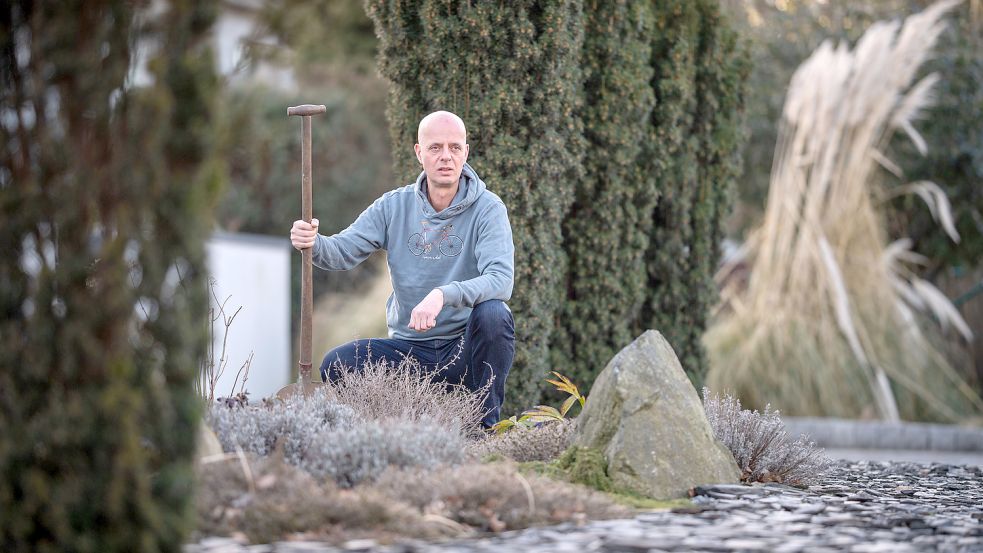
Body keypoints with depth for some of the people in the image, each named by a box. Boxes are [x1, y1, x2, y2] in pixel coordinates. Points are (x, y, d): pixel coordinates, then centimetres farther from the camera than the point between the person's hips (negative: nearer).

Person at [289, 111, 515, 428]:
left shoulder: (487, 208, -10)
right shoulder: (394, 206, 2)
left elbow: (501, 280, -24)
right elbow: (343, 252, -5)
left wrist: (443, 295, -41)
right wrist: (313, 243, -29)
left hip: (466, 348, -3)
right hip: (410, 351, 3)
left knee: (493, 314, -35)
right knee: (336, 365, -19)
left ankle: (487, 425, -15)